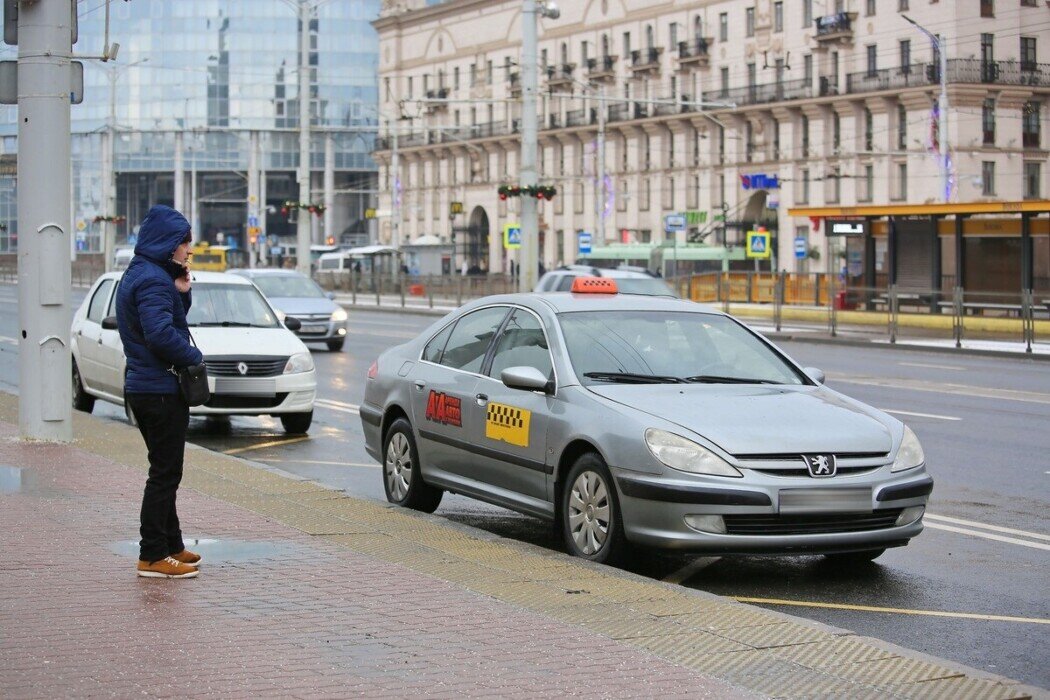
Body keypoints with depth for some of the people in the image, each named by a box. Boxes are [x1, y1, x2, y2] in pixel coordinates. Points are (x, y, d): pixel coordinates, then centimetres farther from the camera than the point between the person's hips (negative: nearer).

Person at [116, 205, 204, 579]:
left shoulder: (138, 275, 15)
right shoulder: (153, 279, -18)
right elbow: (161, 334, -29)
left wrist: (181, 292, 2)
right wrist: (194, 357, -14)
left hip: (143, 389, 11)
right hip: (161, 390, -11)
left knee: (165, 472, 18)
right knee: (164, 474, -6)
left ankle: (172, 546, 26)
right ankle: (153, 556, -3)